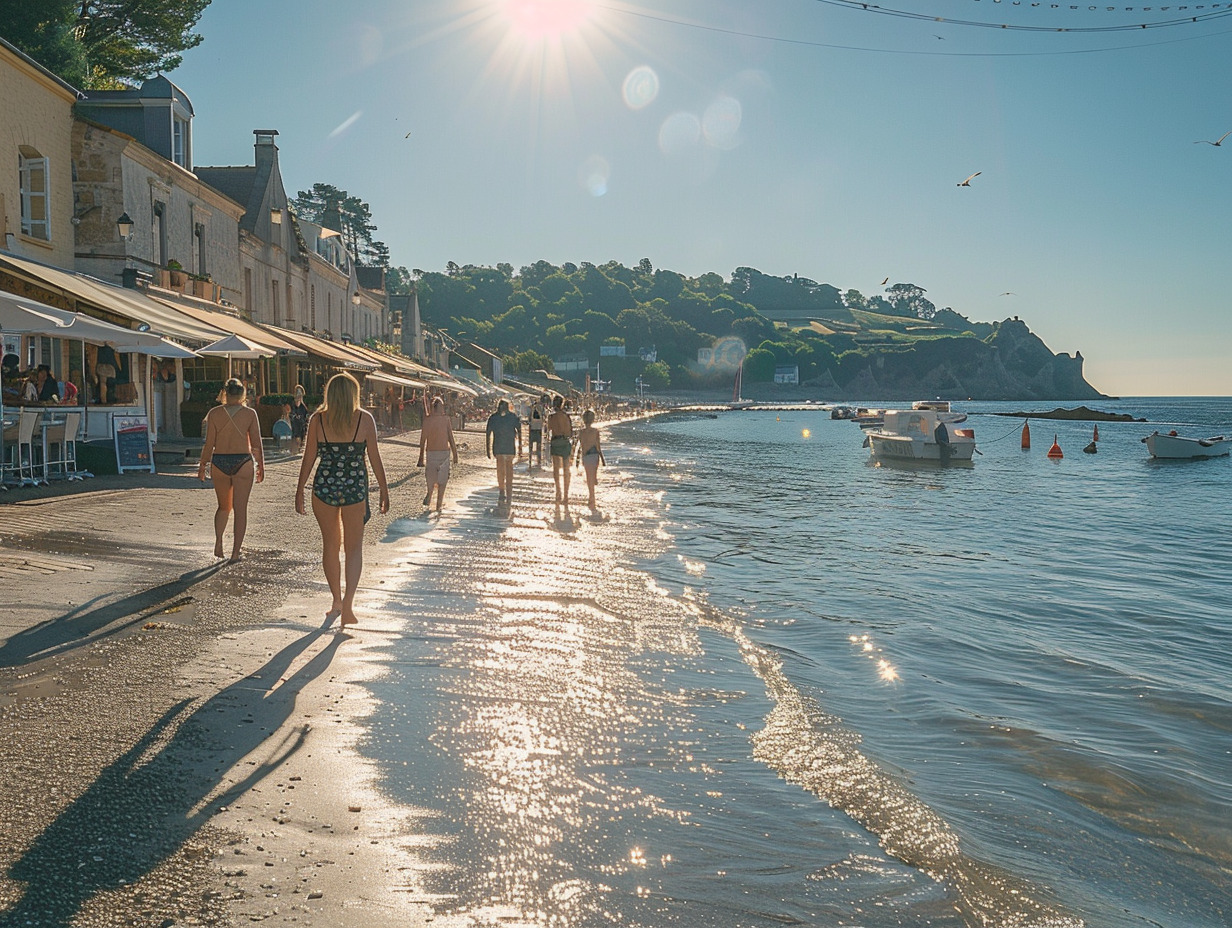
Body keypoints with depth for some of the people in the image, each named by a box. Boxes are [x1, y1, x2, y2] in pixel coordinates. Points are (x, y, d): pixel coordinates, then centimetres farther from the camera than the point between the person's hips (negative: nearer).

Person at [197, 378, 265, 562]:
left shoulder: (214, 413, -1)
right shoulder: (250, 414, -3)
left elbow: (209, 444, -1)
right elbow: (256, 443, -1)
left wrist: (202, 466, 8)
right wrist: (261, 466, 9)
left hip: (219, 462, 2)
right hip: (243, 463, -2)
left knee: (223, 506, 20)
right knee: (240, 509, 4)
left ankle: (218, 542, 1)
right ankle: (235, 552, 2)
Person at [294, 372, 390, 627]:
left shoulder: (317, 420, -1)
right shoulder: (365, 419, -3)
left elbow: (308, 459, 0)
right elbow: (375, 458, -2)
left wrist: (299, 491, 9)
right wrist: (384, 490, 6)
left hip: (325, 486, 1)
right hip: (355, 488, -1)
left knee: (330, 545, 17)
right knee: (354, 547, 8)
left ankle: (337, 600, 26)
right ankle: (348, 603, -9)